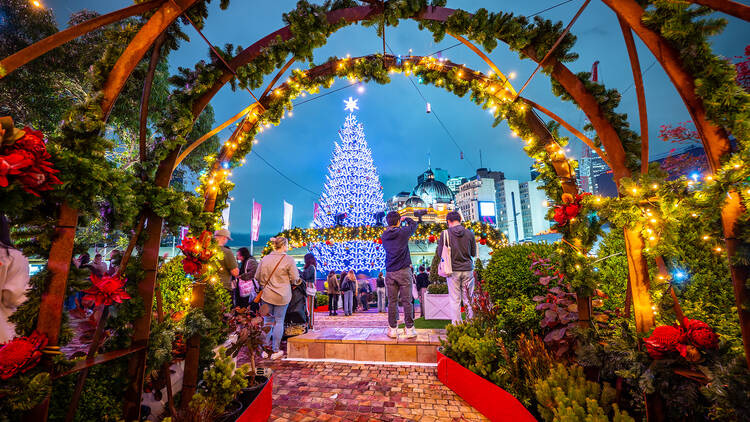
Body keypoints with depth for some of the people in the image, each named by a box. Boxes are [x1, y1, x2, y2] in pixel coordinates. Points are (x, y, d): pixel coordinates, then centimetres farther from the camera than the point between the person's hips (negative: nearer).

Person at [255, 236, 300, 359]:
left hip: (267, 295, 4)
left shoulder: (264, 259, 1)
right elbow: (295, 279, -8)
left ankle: (265, 349, 23)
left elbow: (257, 277, 7)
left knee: (267, 321, 14)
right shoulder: (289, 260, -11)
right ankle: (275, 351, 15)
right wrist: (288, 281, 14)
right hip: (282, 296, -3)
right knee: (279, 321, 7)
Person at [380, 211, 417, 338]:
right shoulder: (403, 232, -6)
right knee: (406, 301, 4)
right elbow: (414, 224, 13)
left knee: (392, 301, 8)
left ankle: (393, 329, 14)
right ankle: (409, 329, 11)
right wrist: (406, 218, 30)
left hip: (390, 272, 3)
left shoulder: (384, 236, 3)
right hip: (404, 271, -3)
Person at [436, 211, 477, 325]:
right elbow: (474, 253, 7)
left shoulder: (445, 234, -6)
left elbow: (439, 253, 0)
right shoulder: (469, 233, 0)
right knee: (469, 299, 11)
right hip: (468, 269, 2)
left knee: (455, 300, 4)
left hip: (453, 270, -2)